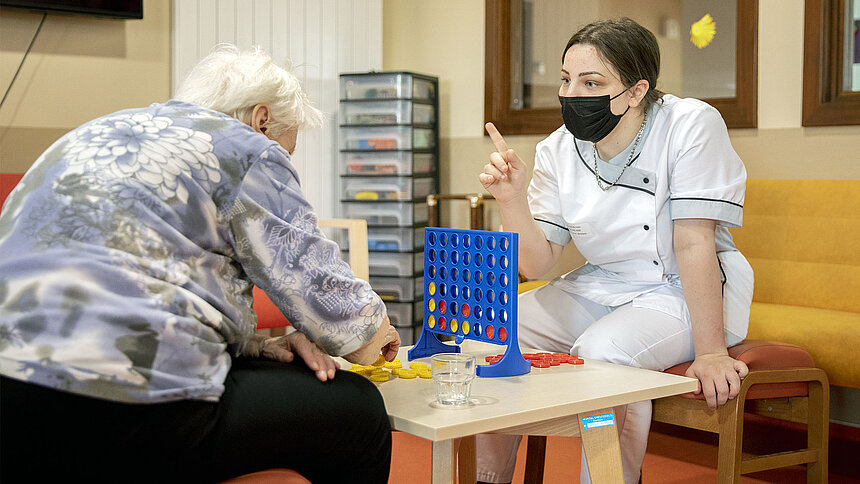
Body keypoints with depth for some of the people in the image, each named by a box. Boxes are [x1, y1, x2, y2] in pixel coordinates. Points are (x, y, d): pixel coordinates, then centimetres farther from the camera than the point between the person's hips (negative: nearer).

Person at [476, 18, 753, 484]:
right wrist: (512, 200, -23)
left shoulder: (691, 126, -18)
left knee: (603, 350, -33)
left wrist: (711, 353, -24)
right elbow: (537, 263, -6)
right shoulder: (558, 149, -3)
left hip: (684, 294, -5)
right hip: (599, 288, 6)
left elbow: (694, 243, -22)